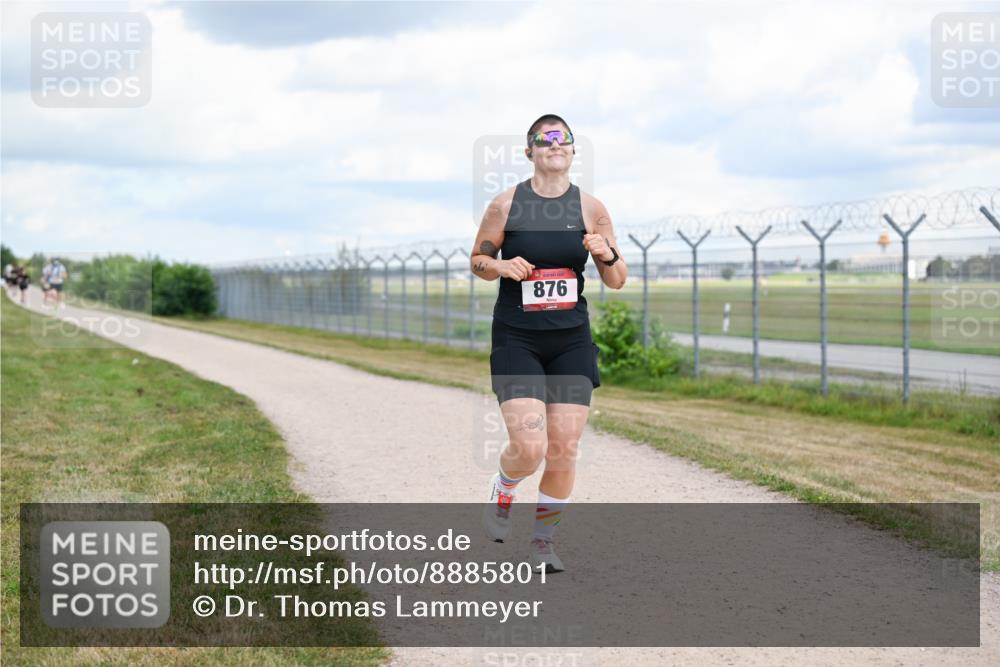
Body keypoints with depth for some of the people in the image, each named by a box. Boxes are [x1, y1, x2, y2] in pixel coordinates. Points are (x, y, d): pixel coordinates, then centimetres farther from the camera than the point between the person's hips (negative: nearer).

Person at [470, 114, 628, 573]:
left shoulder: (590, 208, 2)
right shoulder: (506, 204, -2)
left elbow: (617, 282, 6)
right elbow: (477, 259, 9)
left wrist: (607, 255, -15)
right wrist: (500, 266, -13)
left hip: (571, 341, 2)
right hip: (516, 341, -2)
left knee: (564, 450, 2)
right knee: (529, 448, -15)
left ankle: (543, 540, 22)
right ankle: (502, 491, 21)